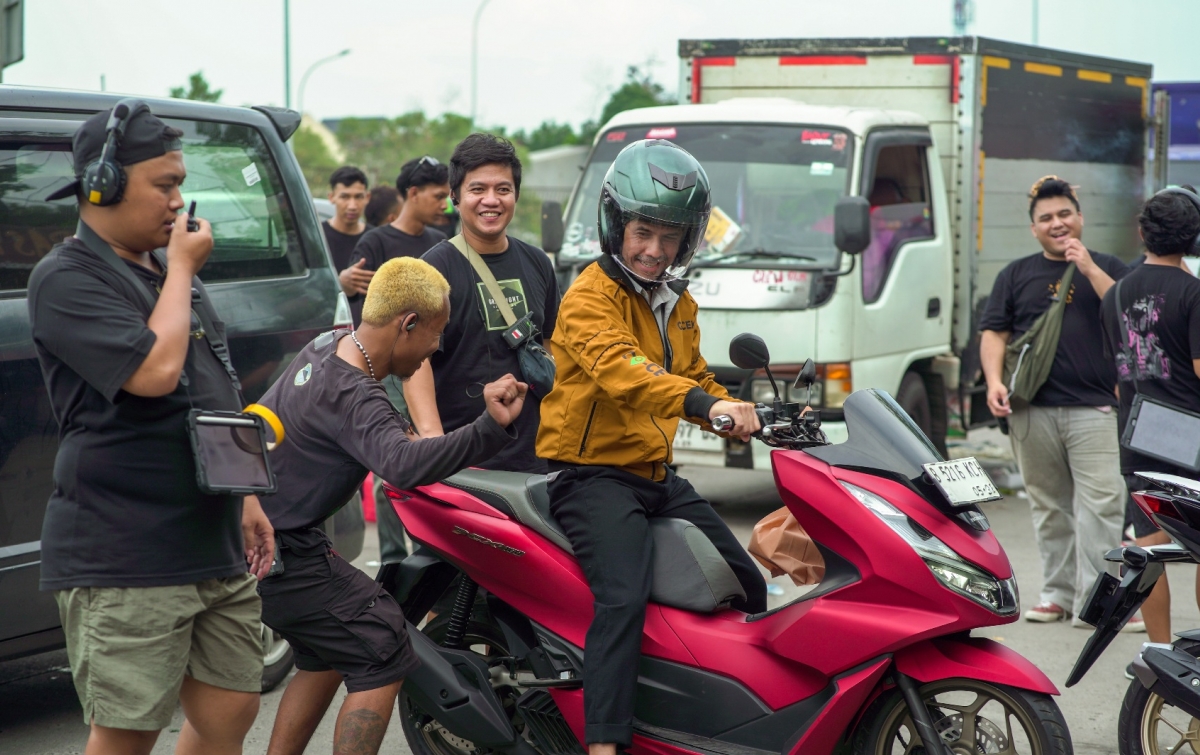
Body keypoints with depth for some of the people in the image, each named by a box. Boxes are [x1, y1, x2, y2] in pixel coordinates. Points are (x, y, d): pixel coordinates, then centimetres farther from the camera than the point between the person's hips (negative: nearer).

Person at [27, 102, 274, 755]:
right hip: (122, 559, -8)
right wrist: (181, 270, -11)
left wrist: (245, 497, 22)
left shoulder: (172, 272, 17)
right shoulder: (67, 279, -11)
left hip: (215, 549, 8)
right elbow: (154, 371, -25)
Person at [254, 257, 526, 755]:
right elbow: (405, 466, -47)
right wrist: (490, 430, -54)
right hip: (281, 555, -10)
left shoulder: (327, 345, 3)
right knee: (383, 657, -9)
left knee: (326, 655, 22)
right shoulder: (353, 397, -27)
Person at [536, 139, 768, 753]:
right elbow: (618, 368, -33)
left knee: (746, 590, 16)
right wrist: (705, 404, -47)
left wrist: (749, 417, 12)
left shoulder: (675, 302, 15)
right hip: (594, 474, -9)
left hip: (657, 476, 9)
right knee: (625, 596, -31)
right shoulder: (590, 297, -13)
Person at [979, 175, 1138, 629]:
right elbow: (993, 332, 10)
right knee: (1049, 507, 7)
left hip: (1094, 408, -2)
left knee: (1100, 506, -9)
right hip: (1032, 410, 2)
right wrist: (994, 381, -6)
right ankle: (1057, 592, 15)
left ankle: (1095, 600, -8)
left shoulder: (1106, 268, 12)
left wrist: (1089, 268, -8)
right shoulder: (1017, 275, 15)